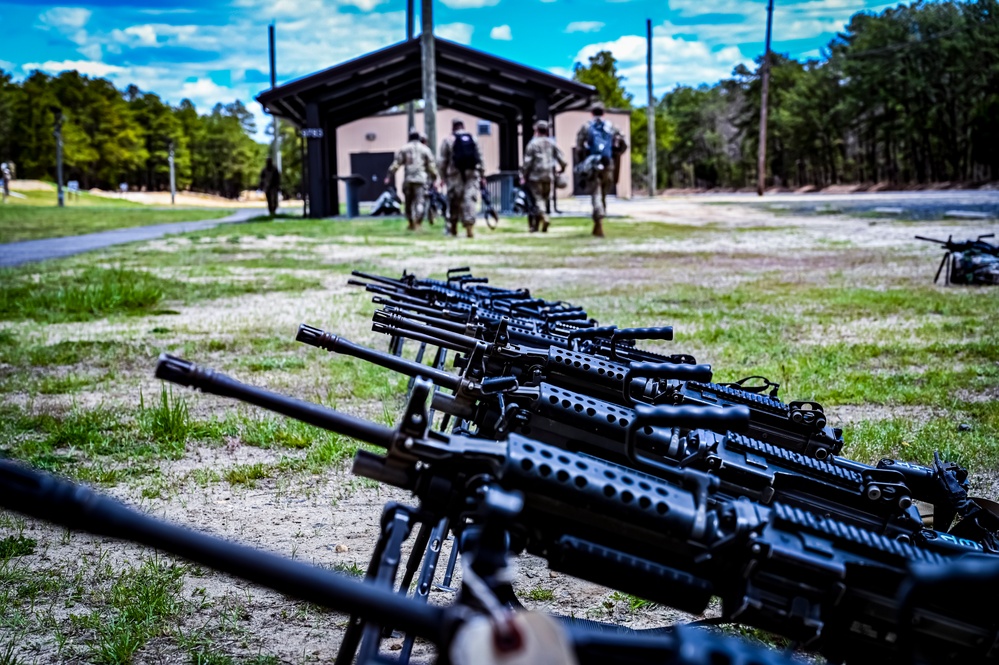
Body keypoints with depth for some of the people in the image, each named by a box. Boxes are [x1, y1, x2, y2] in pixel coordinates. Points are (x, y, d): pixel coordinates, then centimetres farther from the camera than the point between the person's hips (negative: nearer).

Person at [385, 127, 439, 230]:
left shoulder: (403, 149, 7)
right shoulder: (425, 149, 6)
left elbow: (396, 164, 2)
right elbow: (431, 166, 5)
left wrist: (389, 176, 4)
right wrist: (433, 179, 12)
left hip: (408, 179, 1)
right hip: (421, 179, -1)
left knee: (408, 202, 13)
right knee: (420, 202, -5)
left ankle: (411, 223, 19)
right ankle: (417, 222, -21)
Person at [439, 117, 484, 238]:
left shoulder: (448, 140, 2)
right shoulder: (473, 139, 10)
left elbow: (443, 161, 0)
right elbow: (480, 158, 7)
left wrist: (443, 177, 7)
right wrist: (482, 176, 11)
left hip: (455, 175, -1)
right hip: (472, 174, 1)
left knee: (454, 201, 8)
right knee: (470, 200, -3)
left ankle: (452, 228, 15)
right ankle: (469, 227, -14)